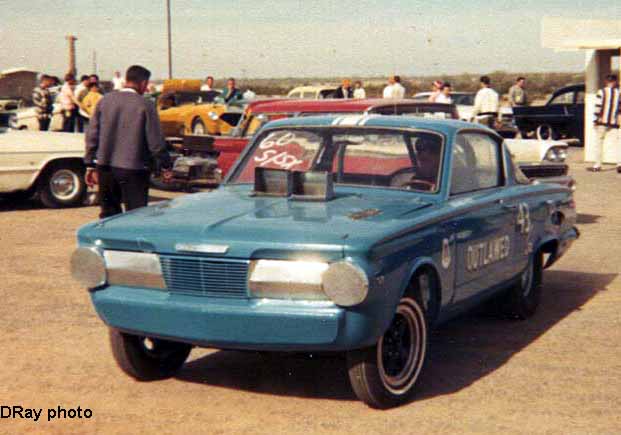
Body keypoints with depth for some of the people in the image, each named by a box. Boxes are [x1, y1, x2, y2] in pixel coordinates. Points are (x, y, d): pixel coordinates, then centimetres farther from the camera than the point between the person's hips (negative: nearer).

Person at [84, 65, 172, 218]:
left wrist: (90, 165, 11)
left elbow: (92, 135, 5)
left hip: (105, 167, 5)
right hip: (133, 170, -4)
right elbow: (155, 141, -8)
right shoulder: (145, 105, -10)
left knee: (108, 213, 15)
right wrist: (166, 167, 4)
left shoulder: (105, 100, 4)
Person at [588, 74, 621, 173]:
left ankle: (597, 165, 8)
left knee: (599, 142, 7)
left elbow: (598, 107, -10)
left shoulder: (601, 92, -6)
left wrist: (596, 119, -4)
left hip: (602, 122, -2)